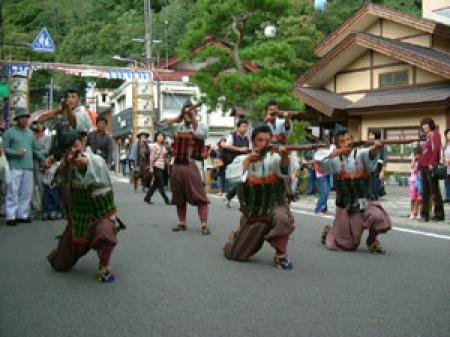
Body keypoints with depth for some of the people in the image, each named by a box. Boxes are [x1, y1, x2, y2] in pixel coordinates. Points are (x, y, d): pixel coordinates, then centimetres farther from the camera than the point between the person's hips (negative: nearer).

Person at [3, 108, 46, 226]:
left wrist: (43, 159, 11)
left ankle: (22, 215, 14)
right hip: (14, 167, -5)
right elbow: (4, 149, -4)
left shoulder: (30, 133, 19)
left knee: (26, 192, 6)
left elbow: (35, 149, 21)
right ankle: (11, 216, -1)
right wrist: (16, 153, -16)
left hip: (28, 167, 6)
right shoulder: (9, 132, 1)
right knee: (13, 192, -6)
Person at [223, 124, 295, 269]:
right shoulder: (243, 159, -4)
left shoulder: (274, 158, -5)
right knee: (235, 254, 7)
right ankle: (234, 236, 45)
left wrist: (284, 156, -44)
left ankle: (281, 254, -14)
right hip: (252, 214, 1)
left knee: (282, 217, -39)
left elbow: (284, 170, -26)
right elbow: (230, 175, -21)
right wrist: (249, 159, -23)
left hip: (275, 207, -1)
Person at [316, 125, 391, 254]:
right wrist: (338, 152, -23)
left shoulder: (360, 154, -8)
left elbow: (370, 153, -29)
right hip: (345, 207, 0)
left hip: (364, 203, 0)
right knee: (347, 245, 6)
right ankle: (328, 231, 40)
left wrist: (376, 148, -51)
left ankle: (372, 240, 4)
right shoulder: (335, 159, -5)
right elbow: (318, 157, -17)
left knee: (378, 217, -29)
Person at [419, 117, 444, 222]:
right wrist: (419, 164, 18)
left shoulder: (435, 134, -5)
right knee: (425, 192, 8)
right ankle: (425, 215, 11)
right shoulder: (427, 136, 20)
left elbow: (435, 149, -16)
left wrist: (431, 163, -22)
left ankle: (439, 214, 3)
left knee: (435, 190, -3)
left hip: (431, 167, -9)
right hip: (424, 167, 9)